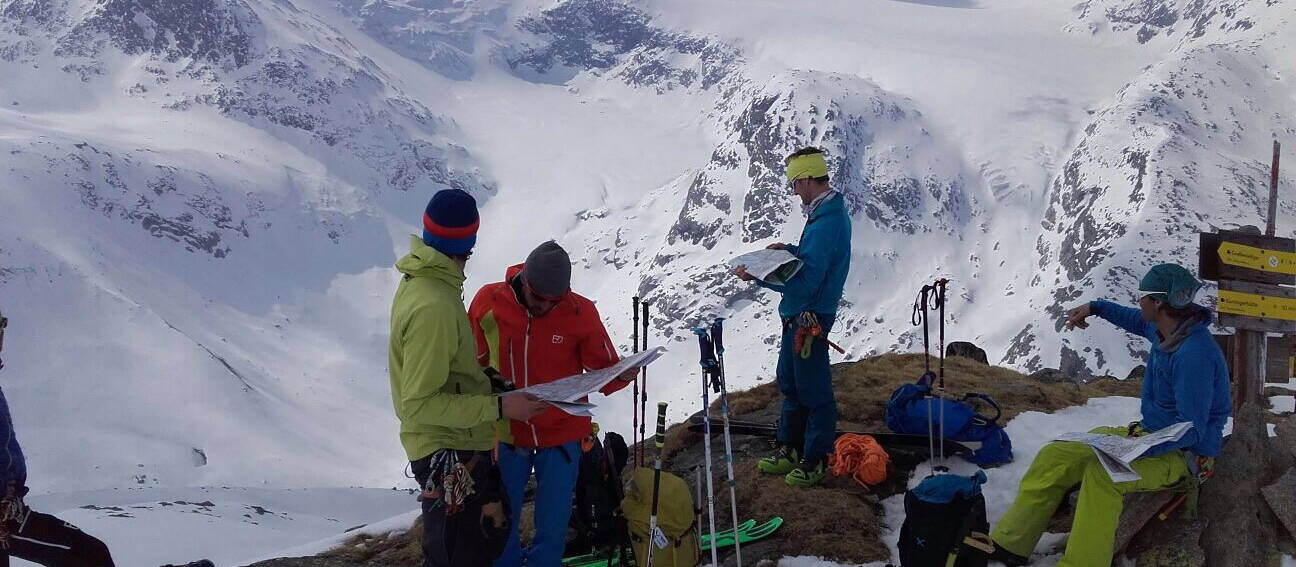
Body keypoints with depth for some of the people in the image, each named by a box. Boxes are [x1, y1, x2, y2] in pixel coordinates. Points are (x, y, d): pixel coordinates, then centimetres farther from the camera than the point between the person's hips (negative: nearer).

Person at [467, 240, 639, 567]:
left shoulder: (580, 312, -12)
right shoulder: (489, 302, -10)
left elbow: (603, 369, -3)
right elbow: (473, 362, 5)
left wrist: (620, 377, -25)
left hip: (560, 433, -1)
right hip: (505, 432, 1)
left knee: (552, 525, 7)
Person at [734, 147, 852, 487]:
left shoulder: (825, 224, -26)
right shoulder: (832, 211, 7)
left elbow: (805, 283, -28)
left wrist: (757, 277, -23)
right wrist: (790, 250, 9)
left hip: (808, 318, -11)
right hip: (798, 317, 11)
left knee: (813, 391, 2)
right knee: (789, 383, 20)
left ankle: (816, 459, 14)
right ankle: (790, 450, 32)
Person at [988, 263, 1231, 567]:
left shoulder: (1194, 353, -27)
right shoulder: (1164, 329, 1)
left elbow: (1192, 429, -28)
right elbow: (1137, 321, 29)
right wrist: (1095, 308, 26)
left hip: (1181, 452, -10)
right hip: (1146, 433, 10)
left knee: (1103, 471, -38)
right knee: (1056, 455, -1)